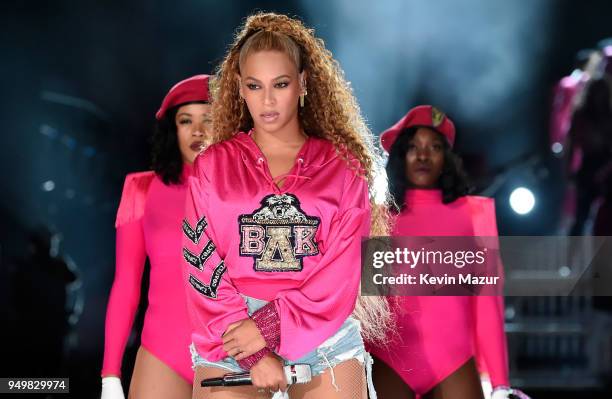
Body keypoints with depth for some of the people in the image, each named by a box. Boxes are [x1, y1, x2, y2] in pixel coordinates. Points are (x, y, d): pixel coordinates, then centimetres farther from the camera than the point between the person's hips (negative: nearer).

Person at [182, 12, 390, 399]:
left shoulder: (342, 167, 6)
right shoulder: (213, 165, 7)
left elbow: (341, 271, -2)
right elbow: (203, 265, -1)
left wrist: (269, 326, -13)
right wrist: (254, 354, -11)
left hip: (323, 334, 0)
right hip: (230, 336, 0)